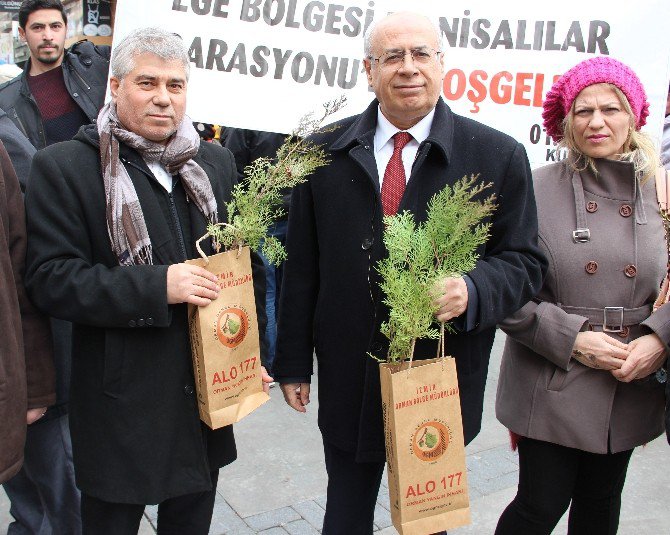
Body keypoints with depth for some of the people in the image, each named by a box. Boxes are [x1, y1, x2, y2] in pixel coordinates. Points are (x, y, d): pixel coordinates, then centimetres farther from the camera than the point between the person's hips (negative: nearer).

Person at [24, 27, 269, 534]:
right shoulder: (63, 167, -9)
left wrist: (253, 350, 7)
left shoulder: (216, 162, 5)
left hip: (207, 392, 4)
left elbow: (246, 260, 12)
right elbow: (51, 279, -15)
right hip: (120, 403, -4)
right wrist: (157, 286, -24)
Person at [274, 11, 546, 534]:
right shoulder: (325, 152, 0)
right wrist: (293, 363, 2)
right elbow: (302, 268, 2)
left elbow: (524, 262, -2)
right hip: (347, 382, 2)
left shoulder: (499, 156, -5)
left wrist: (472, 291, -24)